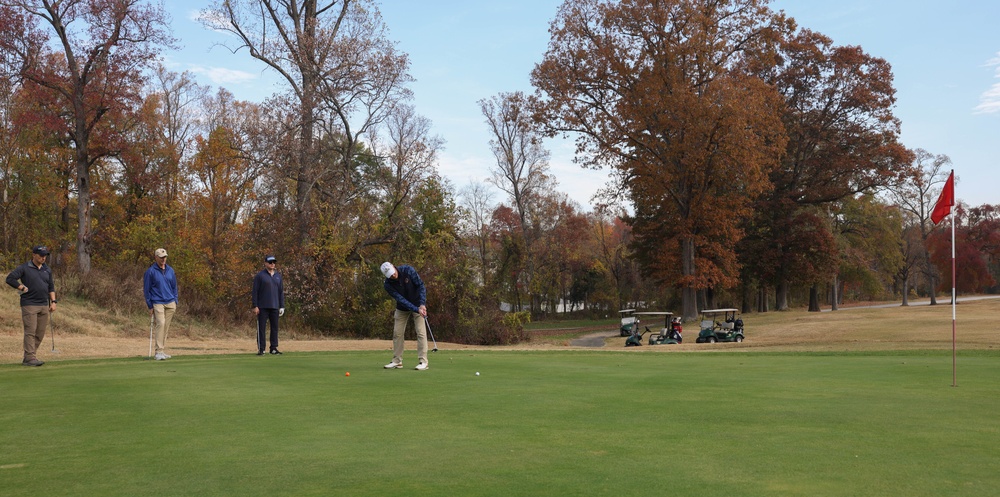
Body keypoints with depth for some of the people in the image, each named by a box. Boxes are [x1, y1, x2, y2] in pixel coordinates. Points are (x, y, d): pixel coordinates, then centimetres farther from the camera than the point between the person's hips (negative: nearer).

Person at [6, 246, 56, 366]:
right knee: (30, 331, -9)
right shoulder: (24, 268, -2)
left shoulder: (47, 270, 15)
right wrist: (22, 288, -9)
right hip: (29, 305, -6)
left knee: (40, 333, 5)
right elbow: (10, 278, -8)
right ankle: (30, 358, -8)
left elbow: (51, 287, 19)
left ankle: (29, 356, 14)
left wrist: (53, 302, 11)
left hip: (44, 305, 6)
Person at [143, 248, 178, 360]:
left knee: (166, 327, 5)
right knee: (161, 323, -19)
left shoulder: (170, 270, 10)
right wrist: (150, 306, -2)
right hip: (158, 303, -4)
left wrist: (175, 301, 11)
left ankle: (163, 351, 12)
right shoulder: (150, 271, -3)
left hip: (170, 303, 5)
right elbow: (146, 290, 0)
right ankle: (159, 351, -19)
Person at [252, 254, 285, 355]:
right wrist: (255, 306, -9)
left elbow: (281, 292, 16)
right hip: (262, 307, -4)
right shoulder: (260, 275, -1)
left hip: (275, 307, 4)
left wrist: (282, 306, 10)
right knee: (261, 328, -2)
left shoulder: (278, 276, 13)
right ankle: (261, 349, 2)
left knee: (275, 327, 5)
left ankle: (274, 348, 12)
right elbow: (255, 292, -3)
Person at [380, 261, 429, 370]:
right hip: (402, 308, 3)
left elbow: (420, 285, -18)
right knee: (397, 333, 2)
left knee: (421, 332, -10)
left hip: (418, 305, -2)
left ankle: (423, 361, -9)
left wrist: (422, 304, -26)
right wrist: (416, 309, -32)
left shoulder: (408, 270, -22)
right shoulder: (388, 285, -18)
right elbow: (401, 299, -23)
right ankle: (397, 361, 13)